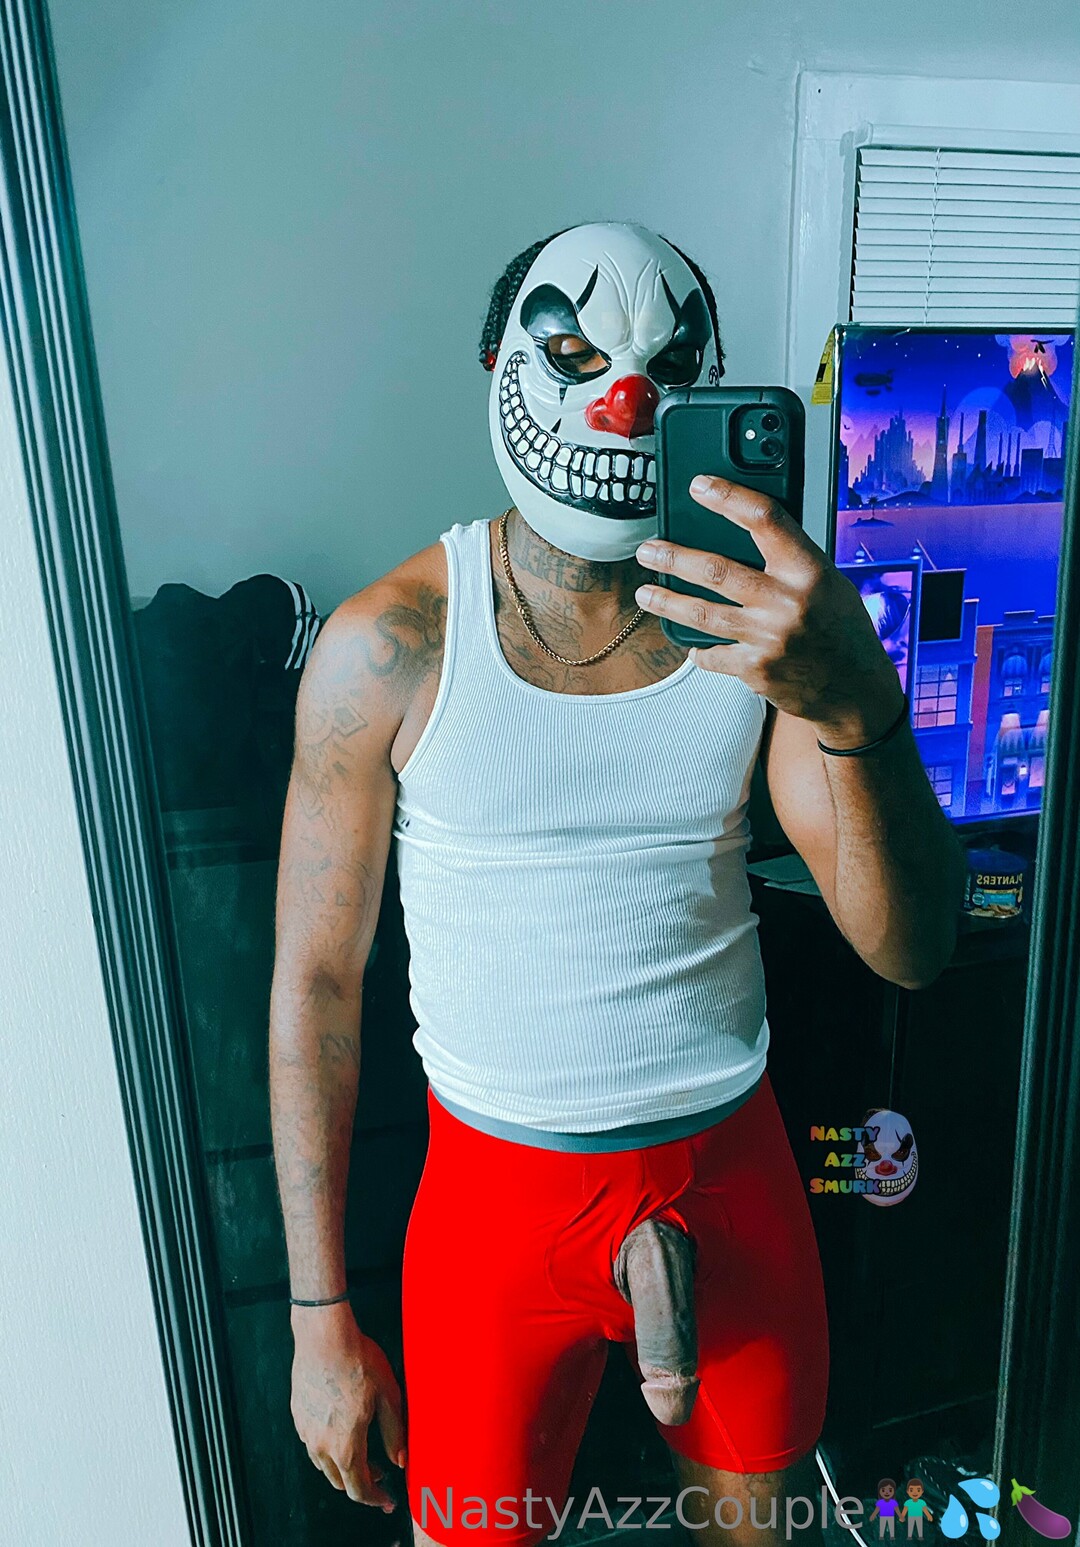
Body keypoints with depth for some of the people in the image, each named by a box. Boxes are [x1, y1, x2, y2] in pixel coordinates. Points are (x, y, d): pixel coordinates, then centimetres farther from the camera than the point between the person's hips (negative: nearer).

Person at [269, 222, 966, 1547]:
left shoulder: (759, 621, -8)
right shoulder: (391, 645, -14)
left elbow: (910, 950, -13)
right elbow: (316, 984, -8)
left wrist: (855, 705, -33)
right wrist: (321, 1315, -3)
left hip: (731, 1166, 3)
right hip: (500, 1191, -2)